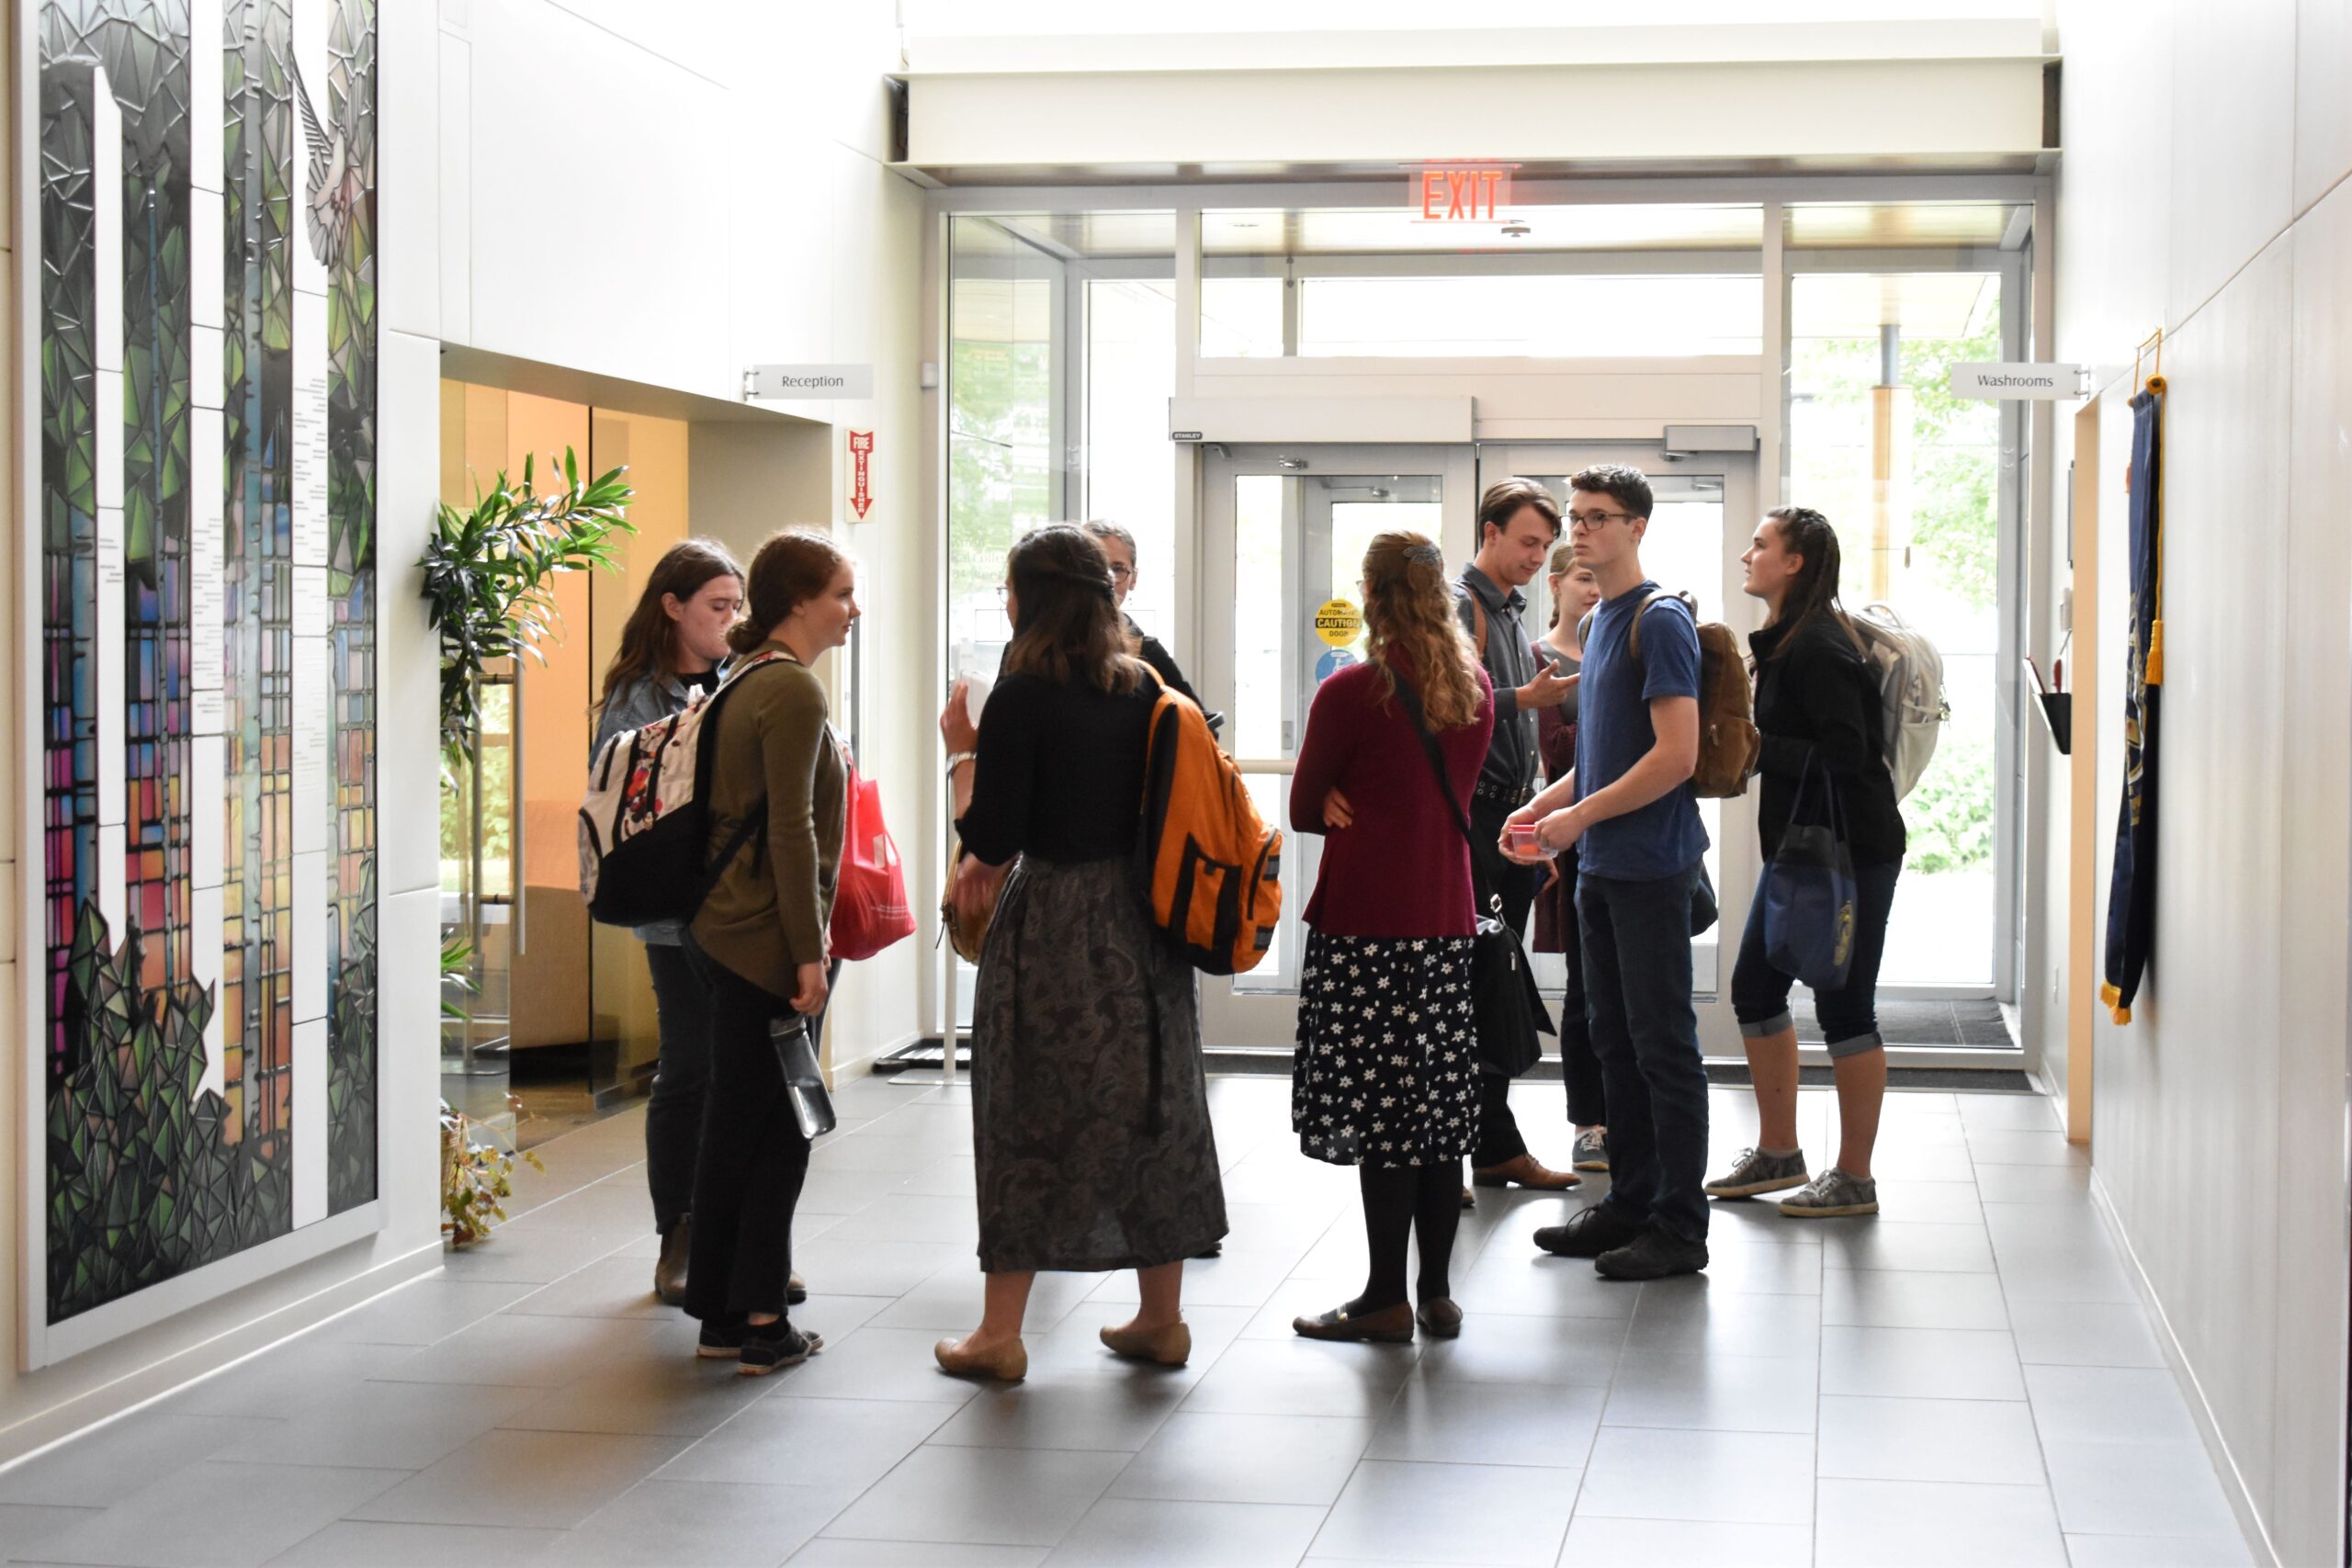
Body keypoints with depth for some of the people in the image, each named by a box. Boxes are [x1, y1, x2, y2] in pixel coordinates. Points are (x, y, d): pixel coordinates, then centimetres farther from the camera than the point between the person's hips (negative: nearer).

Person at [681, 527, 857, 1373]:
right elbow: (791, 829, -19)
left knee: (737, 1124, 13)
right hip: (766, 938, -9)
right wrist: (808, 951, -18)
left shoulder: (750, 683, 15)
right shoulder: (794, 689, -14)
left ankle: (720, 1311, 19)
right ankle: (760, 1321, 1)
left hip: (722, 930, 9)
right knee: (777, 1129, -3)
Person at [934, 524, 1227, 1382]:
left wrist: (963, 754, 0)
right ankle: (1161, 1317, 19)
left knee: (1029, 1118, 2)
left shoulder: (1023, 699, -13)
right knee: (1150, 1108, 12)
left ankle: (999, 1333, 6)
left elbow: (989, 840, -14)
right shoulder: (1145, 687, 6)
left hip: (1052, 925, -6)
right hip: (1142, 921, 6)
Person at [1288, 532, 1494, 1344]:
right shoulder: (1475, 691, 6)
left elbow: (1304, 808, -3)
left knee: (1377, 1107, -1)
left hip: (1364, 923, -6)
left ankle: (1387, 1299, 3)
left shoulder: (1351, 692, -11)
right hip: (1448, 920, 6)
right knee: (1439, 1103, 11)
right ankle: (1437, 1292, 17)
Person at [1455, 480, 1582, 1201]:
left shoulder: (1513, 612, 19)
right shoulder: (1460, 606, -8)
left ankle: (1497, 1147, 17)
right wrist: (1525, 698, -28)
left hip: (1510, 819, 9)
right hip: (1469, 821, -9)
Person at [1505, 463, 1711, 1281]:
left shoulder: (1661, 621, -13)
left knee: (1663, 1044, -4)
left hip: (1650, 866, -9)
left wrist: (1582, 814, -15)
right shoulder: (1602, 620, 15)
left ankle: (1679, 1225, 2)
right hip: (1602, 867, 9)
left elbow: (1675, 754, -20)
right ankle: (1630, 1202, 22)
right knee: (1614, 1038, 13)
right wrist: (1548, 804, 9)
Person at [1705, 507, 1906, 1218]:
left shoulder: (1819, 647, -19)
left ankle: (1854, 1178, 7)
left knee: (1843, 1006, -3)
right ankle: (1777, 1152, 27)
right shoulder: (1783, 642, 11)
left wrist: (1755, 750, -19)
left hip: (1850, 851, -10)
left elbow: (1845, 751, -25)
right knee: (1755, 987, 14)